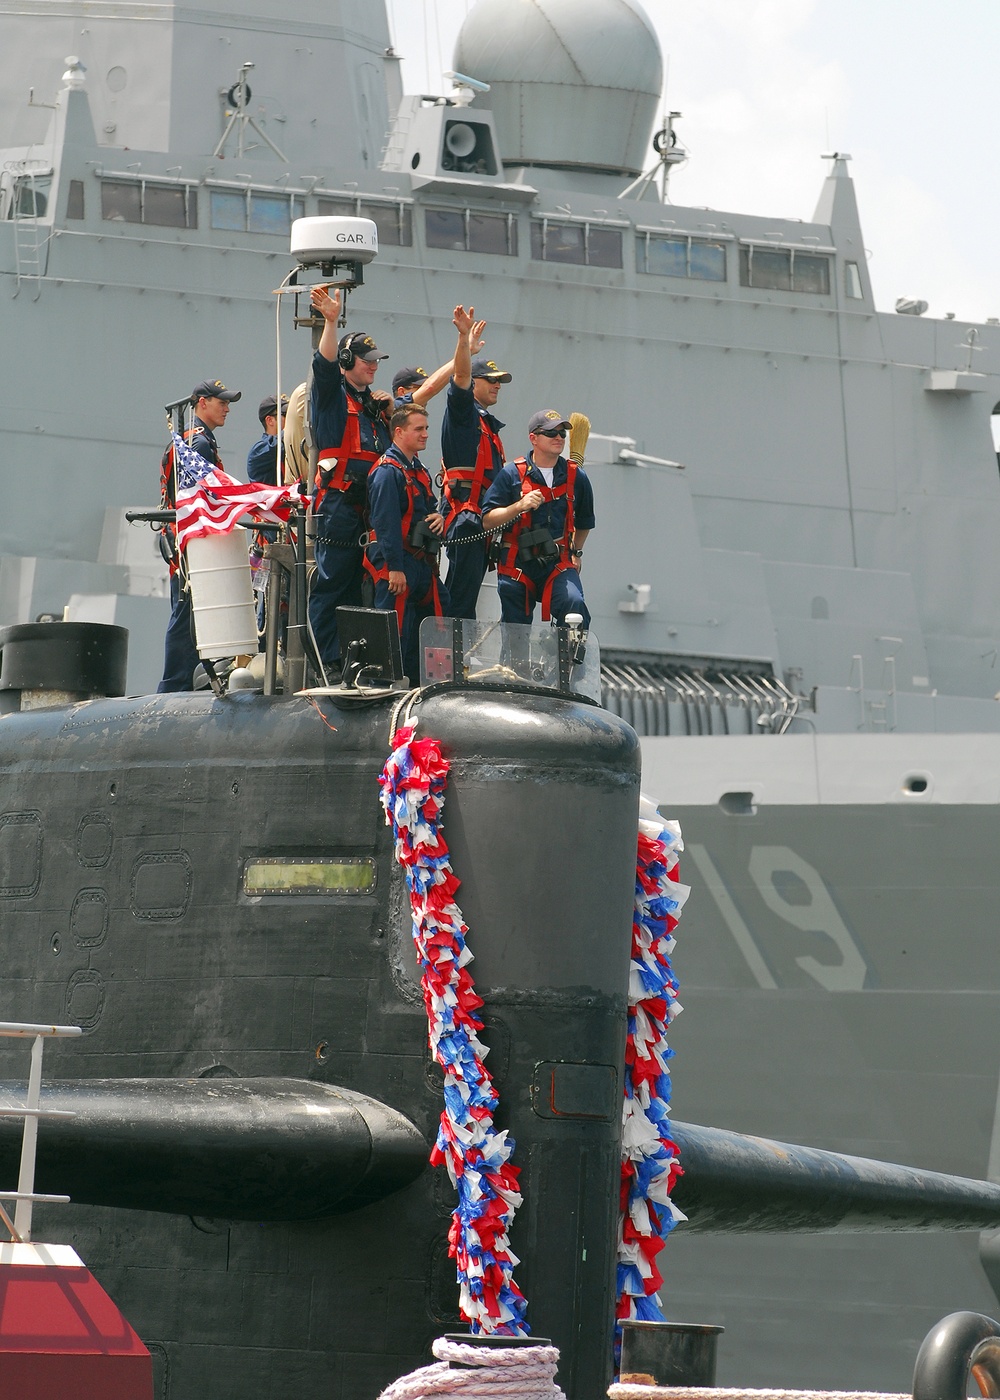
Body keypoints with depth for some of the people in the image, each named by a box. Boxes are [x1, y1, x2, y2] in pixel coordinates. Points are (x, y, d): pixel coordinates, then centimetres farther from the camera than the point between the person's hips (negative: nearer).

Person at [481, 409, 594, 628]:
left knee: (573, 603, -29)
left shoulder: (576, 477, 8)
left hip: (559, 563, 1)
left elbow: (584, 522, 26)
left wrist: (576, 552, 20)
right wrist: (520, 506, -18)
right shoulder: (512, 474, -1)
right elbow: (487, 521, -5)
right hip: (517, 566, 0)